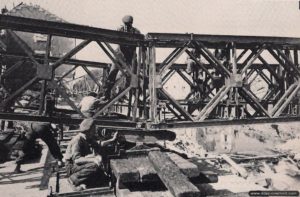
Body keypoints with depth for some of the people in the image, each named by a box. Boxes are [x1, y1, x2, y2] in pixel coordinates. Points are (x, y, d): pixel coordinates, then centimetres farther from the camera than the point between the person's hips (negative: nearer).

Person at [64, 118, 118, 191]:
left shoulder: (90, 139, 4)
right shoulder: (77, 140, -22)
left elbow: (98, 145, 24)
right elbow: (76, 159, -32)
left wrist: (112, 140, 18)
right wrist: (93, 160, -43)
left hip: (83, 164, 8)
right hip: (72, 166, -8)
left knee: (101, 174, -10)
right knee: (94, 166, -31)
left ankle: (82, 184, -13)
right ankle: (74, 179, -17)